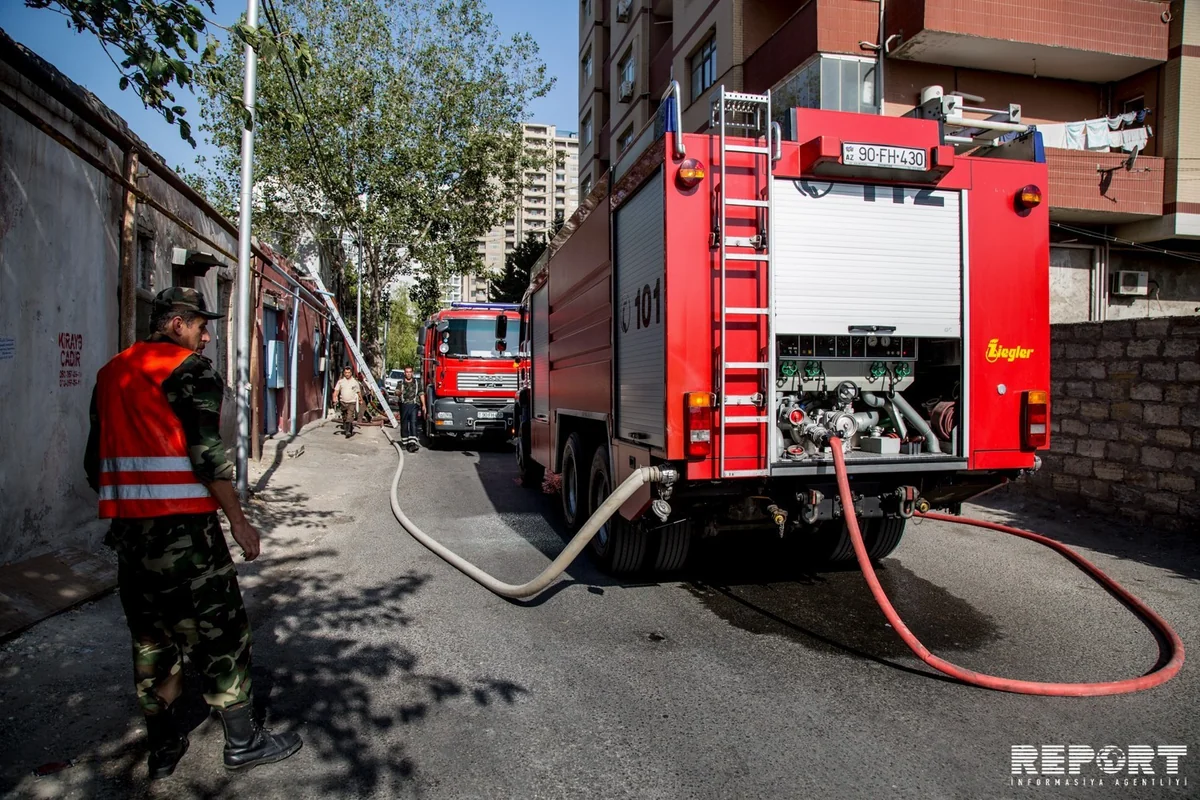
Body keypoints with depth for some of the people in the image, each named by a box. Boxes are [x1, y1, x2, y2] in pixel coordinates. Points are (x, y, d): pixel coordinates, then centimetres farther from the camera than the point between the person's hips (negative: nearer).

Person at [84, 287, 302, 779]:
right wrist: (238, 520, -11)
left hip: (128, 529, 8)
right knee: (219, 630, 3)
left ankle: (163, 747, 26)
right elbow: (206, 454, -16)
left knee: (151, 636, 15)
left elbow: (96, 462, 17)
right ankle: (242, 742, 13)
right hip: (182, 526, -8)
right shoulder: (190, 370, -8)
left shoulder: (111, 374, 16)